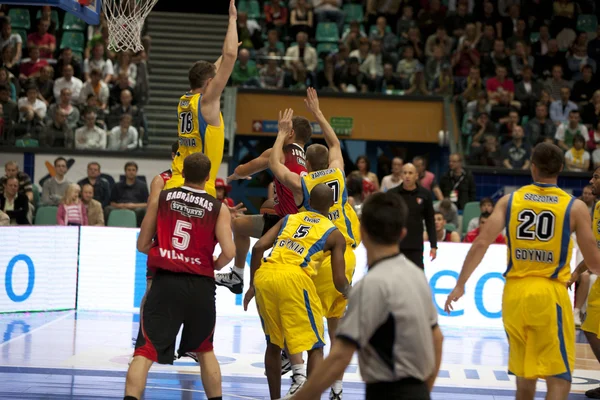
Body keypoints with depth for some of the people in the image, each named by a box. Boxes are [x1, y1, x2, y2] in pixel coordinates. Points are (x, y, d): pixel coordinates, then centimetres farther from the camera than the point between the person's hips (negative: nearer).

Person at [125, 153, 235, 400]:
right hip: (201, 285, 1)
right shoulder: (218, 209, 2)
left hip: (165, 281, -1)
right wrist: (213, 266, 11)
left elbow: (142, 245, 7)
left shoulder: (160, 199, 4)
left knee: (145, 351, -4)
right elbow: (228, 252, -10)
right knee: (205, 350, 22)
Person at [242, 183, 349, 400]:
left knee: (273, 344, 21)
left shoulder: (289, 219, 24)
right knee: (315, 348, 7)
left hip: (264, 275, 4)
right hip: (293, 278, -4)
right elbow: (339, 282, 9)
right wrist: (348, 292, 32)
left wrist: (252, 285, 17)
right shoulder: (334, 234, 14)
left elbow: (258, 247, 10)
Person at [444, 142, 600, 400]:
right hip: (550, 293, -3)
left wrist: (460, 285, -1)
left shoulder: (509, 201, 4)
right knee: (558, 377, -2)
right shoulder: (575, 207, -2)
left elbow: (481, 244, -5)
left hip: (515, 292, 4)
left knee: (524, 373, 19)